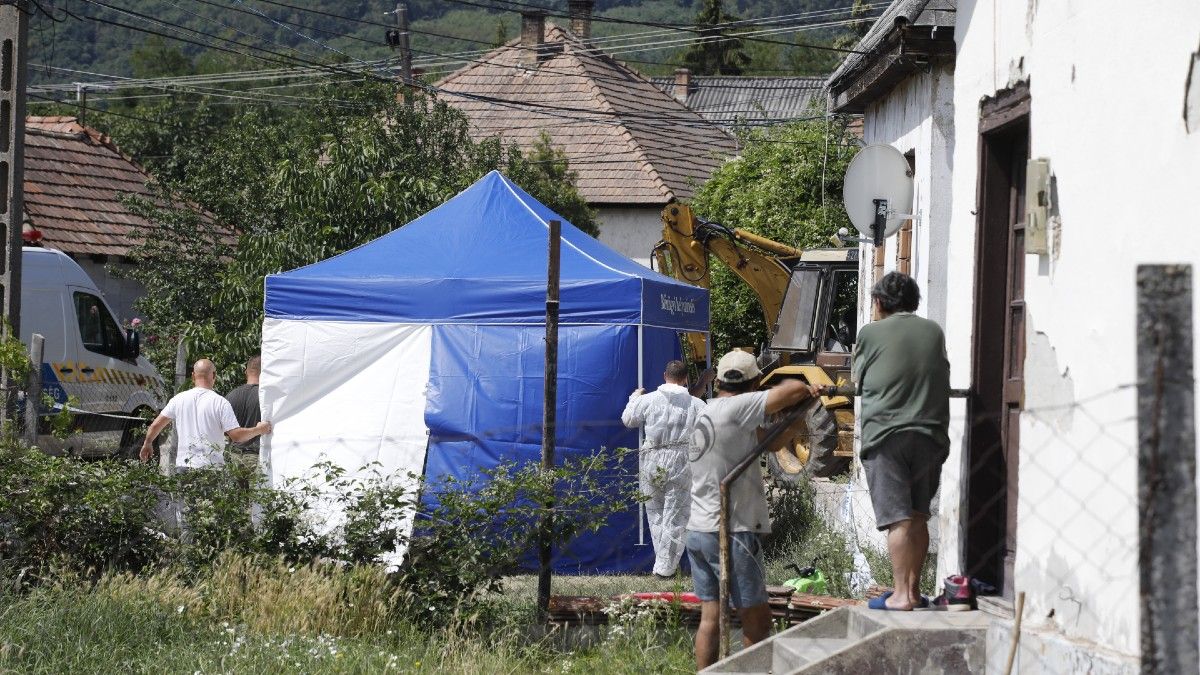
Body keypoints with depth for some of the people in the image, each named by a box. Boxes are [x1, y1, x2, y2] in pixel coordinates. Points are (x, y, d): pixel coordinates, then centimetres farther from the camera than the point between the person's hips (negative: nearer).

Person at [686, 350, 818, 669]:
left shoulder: (706, 413, 14)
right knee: (757, 620, 0)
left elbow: (767, 441, 20)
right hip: (731, 534, -8)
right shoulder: (734, 408, -13)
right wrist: (804, 390, 5)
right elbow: (793, 390, -19)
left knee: (710, 617, 9)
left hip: (698, 531, 8)